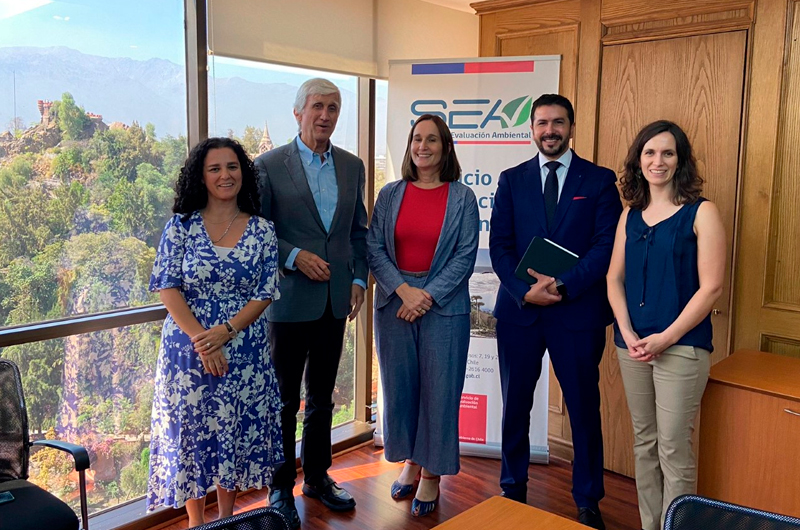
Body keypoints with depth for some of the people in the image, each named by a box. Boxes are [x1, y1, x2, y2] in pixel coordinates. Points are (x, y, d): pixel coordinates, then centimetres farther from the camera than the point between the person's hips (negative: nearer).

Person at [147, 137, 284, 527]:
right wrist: (201, 341, -15)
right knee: (191, 430, 7)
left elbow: (265, 293, -2)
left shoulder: (262, 230, 1)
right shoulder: (182, 225, -1)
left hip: (243, 350, 1)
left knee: (236, 430, 10)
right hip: (187, 347, -1)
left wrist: (226, 331, -16)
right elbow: (167, 287, -6)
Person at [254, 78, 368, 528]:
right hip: (289, 301, -4)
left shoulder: (352, 166, 9)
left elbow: (359, 229, 13)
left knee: (322, 397, 16)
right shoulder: (270, 166, -4)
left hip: (335, 301, 4)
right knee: (284, 401, 7)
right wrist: (294, 256, -16)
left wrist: (359, 279, 4)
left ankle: (317, 476, 32)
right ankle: (281, 488, 23)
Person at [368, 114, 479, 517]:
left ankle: (432, 473, 19)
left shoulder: (462, 198, 0)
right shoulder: (390, 195, 6)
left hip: (444, 306, -2)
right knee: (399, 385, 10)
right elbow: (374, 248, 1)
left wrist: (427, 294, -14)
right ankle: (410, 461, 30)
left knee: (439, 389, 4)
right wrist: (403, 289, -13)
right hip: (394, 302, 2)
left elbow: (465, 256, -5)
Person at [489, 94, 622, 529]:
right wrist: (525, 291, -14)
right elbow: (500, 245, 1)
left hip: (578, 311, -1)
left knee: (584, 408, 7)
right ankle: (513, 489, 30)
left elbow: (606, 246, -6)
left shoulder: (599, 180, 2)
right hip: (519, 309, 2)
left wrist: (562, 286, -17)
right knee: (515, 405, 12)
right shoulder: (512, 180, 8)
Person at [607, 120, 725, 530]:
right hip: (632, 344, 5)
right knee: (644, 444, 14)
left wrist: (666, 338, -14)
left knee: (673, 447, 0)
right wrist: (627, 333, -5)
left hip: (681, 346, -5)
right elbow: (614, 278, 9)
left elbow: (711, 286, -10)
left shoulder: (701, 212, -5)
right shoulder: (630, 215, 10)